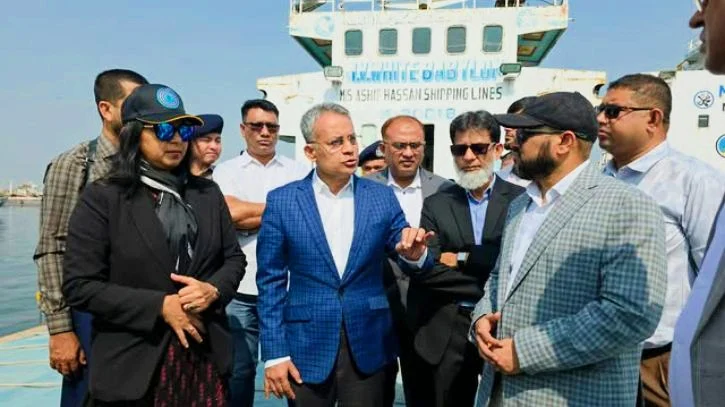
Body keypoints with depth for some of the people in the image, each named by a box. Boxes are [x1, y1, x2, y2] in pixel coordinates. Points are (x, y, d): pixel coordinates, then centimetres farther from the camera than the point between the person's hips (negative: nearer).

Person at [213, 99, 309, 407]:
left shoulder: (299, 171, 7)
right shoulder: (226, 171, 4)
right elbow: (230, 213, -13)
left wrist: (252, 214, -9)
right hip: (242, 290, 0)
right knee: (239, 370, 11)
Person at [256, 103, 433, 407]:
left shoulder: (382, 197, -1)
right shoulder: (282, 201, -5)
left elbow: (408, 261, 2)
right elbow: (271, 280, -3)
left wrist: (414, 255, -21)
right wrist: (275, 353, -5)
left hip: (369, 345, 1)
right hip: (306, 346, -1)